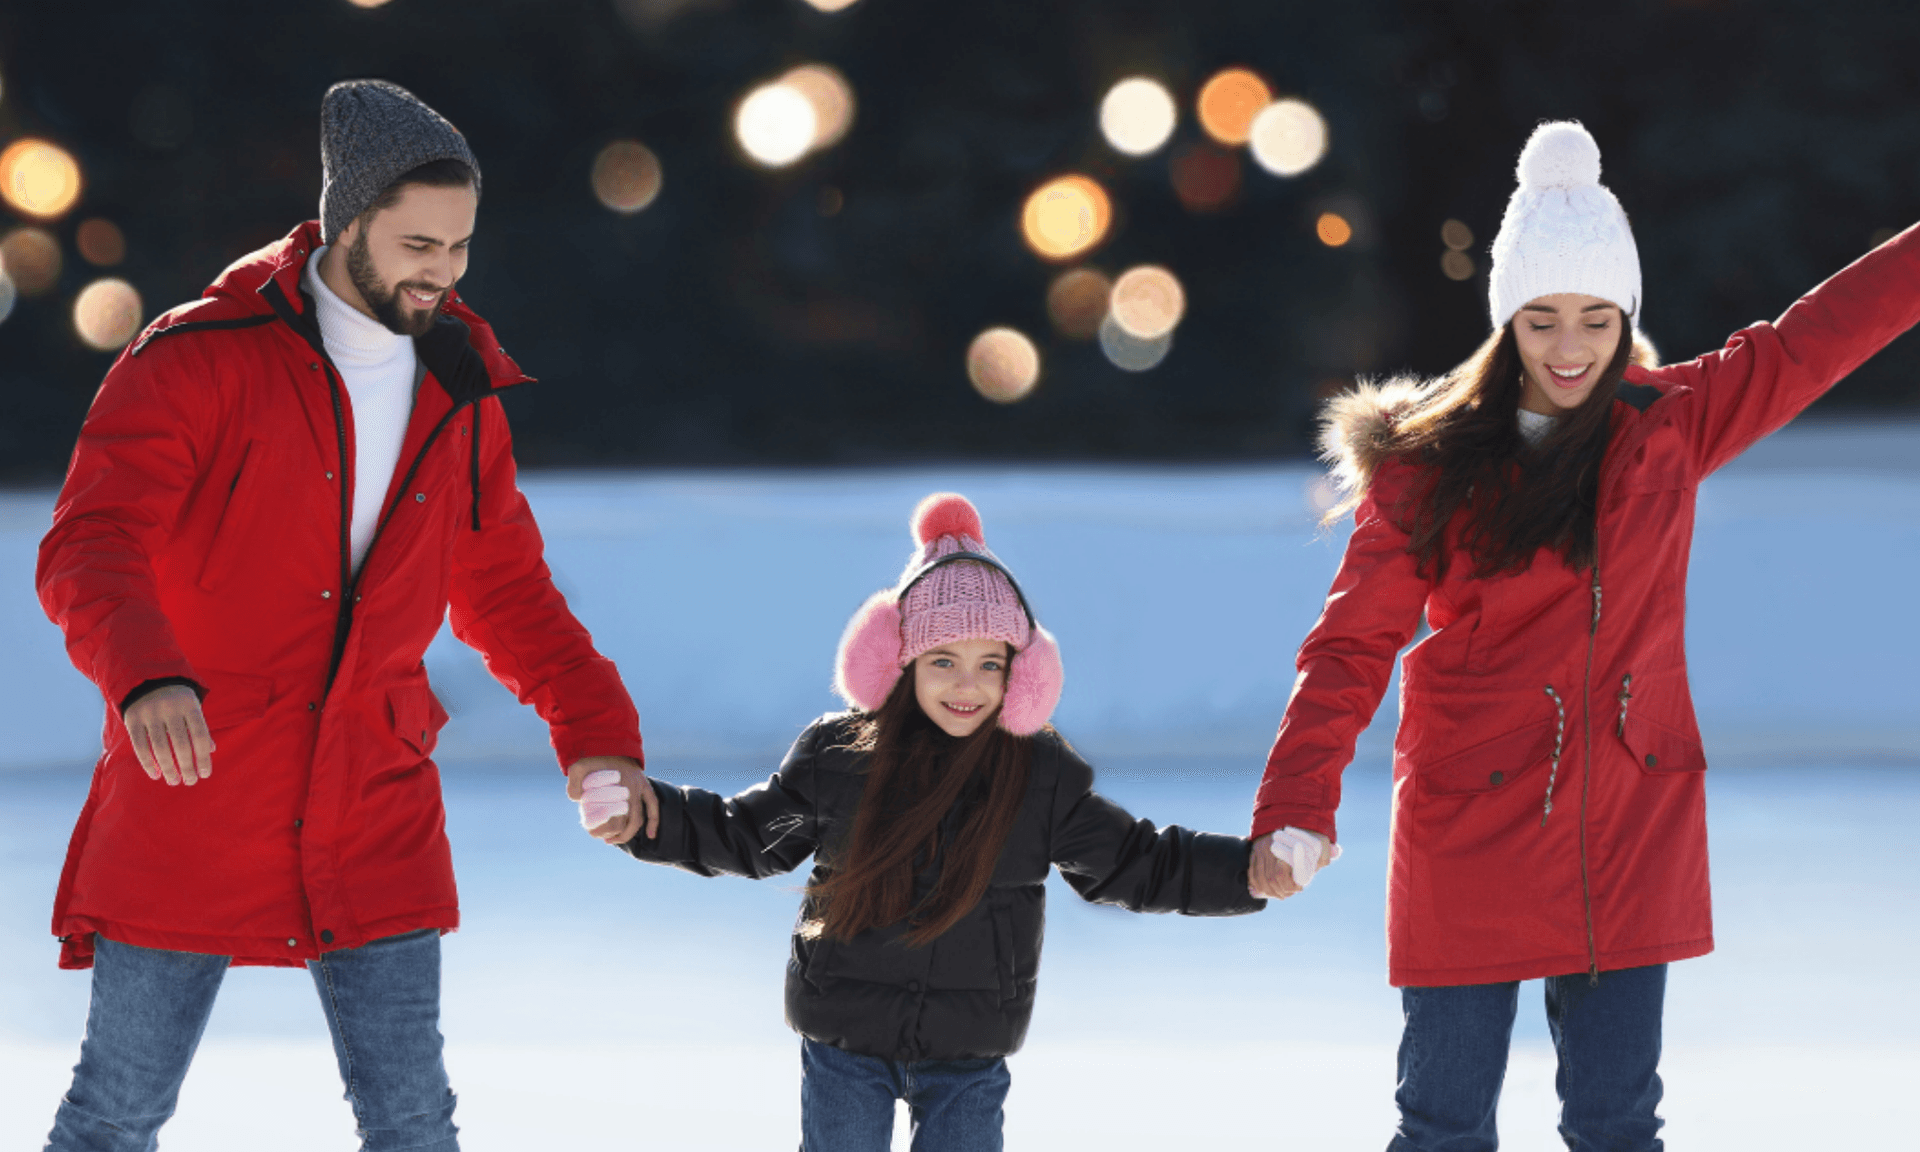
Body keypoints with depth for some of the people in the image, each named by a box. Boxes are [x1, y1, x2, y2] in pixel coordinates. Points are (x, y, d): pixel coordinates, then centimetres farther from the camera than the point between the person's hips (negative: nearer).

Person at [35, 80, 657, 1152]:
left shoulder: (462, 397, 7)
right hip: (193, 790, -4)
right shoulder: (200, 360, -10)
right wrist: (147, 676, -41)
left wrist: (595, 725, -1)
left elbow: (506, 591, 17)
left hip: (373, 819, 4)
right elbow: (89, 546, -21)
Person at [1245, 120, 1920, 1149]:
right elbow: (1354, 643, -7)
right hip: (1471, 826, -2)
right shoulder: (1430, 462, -5)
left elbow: (1818, 338, 8)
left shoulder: (1673, 426, 3)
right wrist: (1296, 806, -18)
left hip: (1631, 833, 2)